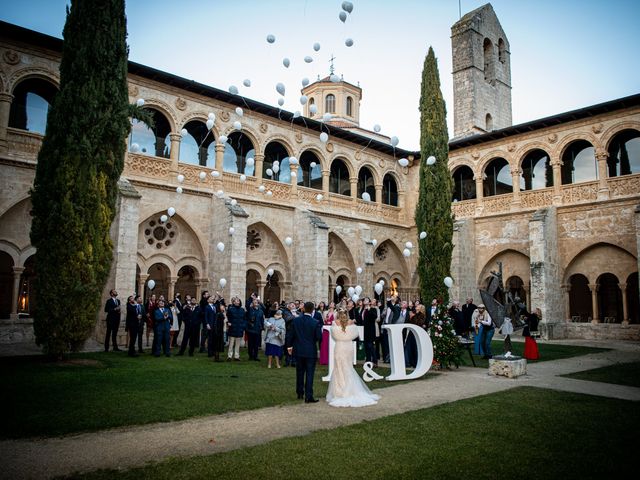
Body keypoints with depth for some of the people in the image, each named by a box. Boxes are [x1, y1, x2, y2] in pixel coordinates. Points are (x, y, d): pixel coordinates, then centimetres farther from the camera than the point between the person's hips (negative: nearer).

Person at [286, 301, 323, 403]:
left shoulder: (295, 320, -5)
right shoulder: (315, 322, -14)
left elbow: (290, 334, 0)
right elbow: (319, 337, -12)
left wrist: (289, 346, 13)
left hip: (298, 351, 3)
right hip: (310, 352, -3)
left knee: (299, 373, 17)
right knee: (309, 374, 1)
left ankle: (300, 393, 27)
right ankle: (308, 397, 0)